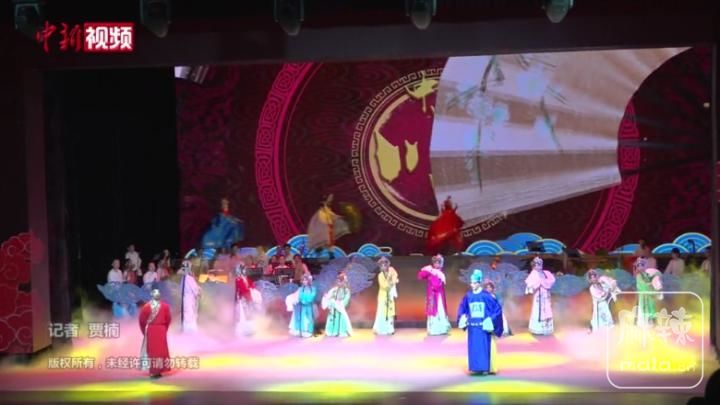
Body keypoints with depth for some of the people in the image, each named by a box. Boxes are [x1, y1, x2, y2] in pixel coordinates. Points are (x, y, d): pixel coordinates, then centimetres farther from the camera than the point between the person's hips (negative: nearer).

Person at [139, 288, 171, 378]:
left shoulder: (146, 306, -8)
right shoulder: (165, 306, -6)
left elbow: (142, 320, -3)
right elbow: (168, 319, 0)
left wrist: (144, 331, 13)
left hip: (150, 331, 0)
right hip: (161, 331, 0)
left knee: (151, 350, 6)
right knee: (160, 350, 7)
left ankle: (153, 371, 6)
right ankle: (158, 370, 7)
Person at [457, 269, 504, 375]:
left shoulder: (486, 295, -10)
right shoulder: (468, 296, 2)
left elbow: (497, 308, -7)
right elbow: (462, 308, 16)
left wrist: (491, 319, -14)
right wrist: (463, 317, 0)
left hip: (483, 326, -4)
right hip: (473, 326, 4)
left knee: (484, 346, -2)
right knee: (474, 347, 6)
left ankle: (486, 368, 5)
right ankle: (476, 367, 14)